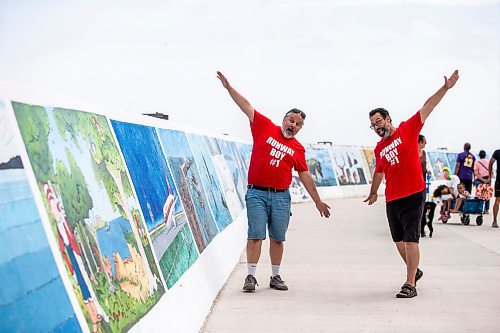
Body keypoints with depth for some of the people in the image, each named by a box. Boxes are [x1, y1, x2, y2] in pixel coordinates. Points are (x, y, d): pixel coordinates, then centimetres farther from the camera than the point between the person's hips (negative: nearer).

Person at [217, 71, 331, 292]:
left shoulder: (298, 149, 9)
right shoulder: (265, 127, 5)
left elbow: (305, 176, 11)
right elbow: (246, 106, 3)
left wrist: (317, 201, 10)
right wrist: (228, 87, -2)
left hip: (281, 196, 2)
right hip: (257, 193, -2)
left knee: (277, 238, 6)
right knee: (256, 235, -6)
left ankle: (275, 277, 16)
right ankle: (251, 276, -1)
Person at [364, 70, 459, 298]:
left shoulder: (408, 130, -2)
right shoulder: (379, 148, 12)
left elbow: (427, 107, -8)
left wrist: (445, 88, -16)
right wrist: (373, 192, 38)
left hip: (413, 195, -6)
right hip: (392, 200, 6)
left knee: (410, 239, -9)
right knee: (399, 240, 14)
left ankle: (410, 284, -8)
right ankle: (414, 271, 36)